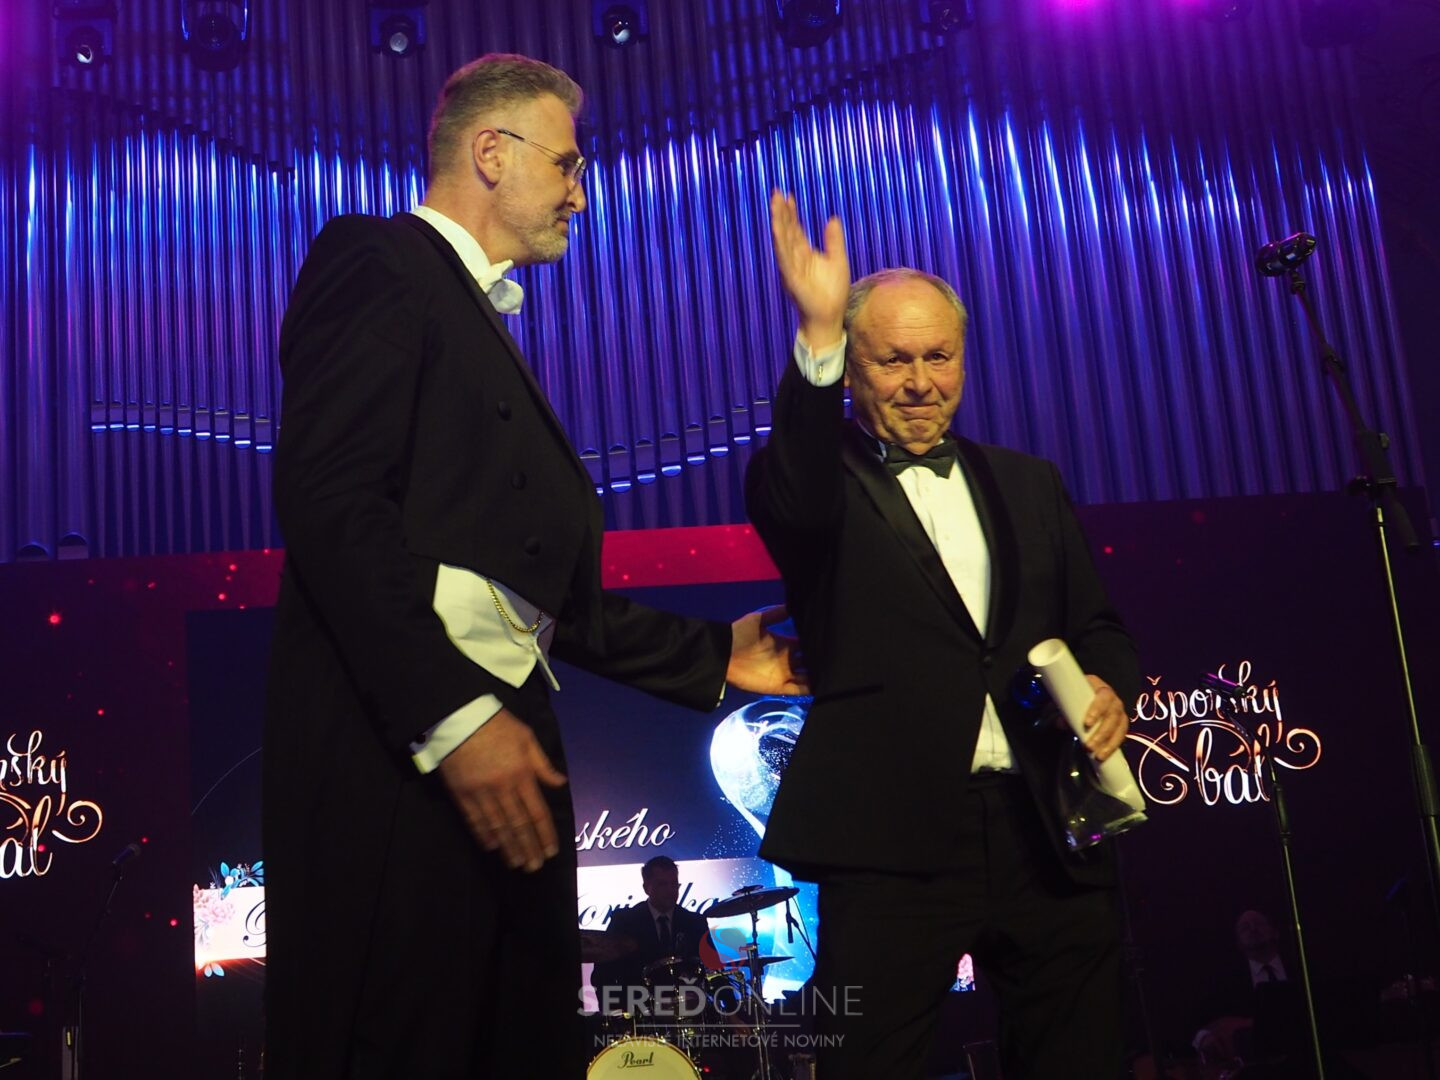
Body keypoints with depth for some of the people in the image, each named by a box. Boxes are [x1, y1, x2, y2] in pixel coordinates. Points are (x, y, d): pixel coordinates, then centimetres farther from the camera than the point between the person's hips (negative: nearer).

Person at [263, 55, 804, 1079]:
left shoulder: (485, 325, 27)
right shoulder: (378, 262, 1)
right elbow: (330, 503, -15)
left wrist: (714, 656, 24)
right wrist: (452, 715, -21)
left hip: (503, 760, 9)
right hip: (398, 759, -9)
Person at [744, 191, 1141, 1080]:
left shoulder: (1030, 484, 18)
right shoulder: (824, 483, 3)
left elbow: (1097, 624, 19)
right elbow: (789, 497, -21)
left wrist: (1110, 686, -4)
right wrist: (817, 333, -34)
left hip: (1049, 833, 5)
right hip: (895, 840, -4)